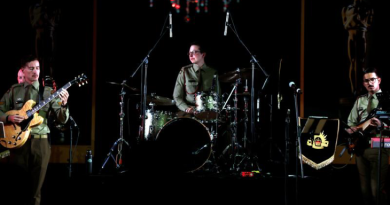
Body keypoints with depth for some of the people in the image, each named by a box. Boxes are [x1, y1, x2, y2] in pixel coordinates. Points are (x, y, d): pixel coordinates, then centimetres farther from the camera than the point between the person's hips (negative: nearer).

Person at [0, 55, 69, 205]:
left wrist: (64, 105, -24)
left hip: (40, 141, -1)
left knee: (36, 184, 4)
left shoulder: (48, 92, 3)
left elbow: (62, 119, -4)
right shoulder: (13, 91, 7)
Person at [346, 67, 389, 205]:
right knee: (365, 189, 11)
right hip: (360, 147, 6)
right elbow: (351, 122, 22)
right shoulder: (360, 101, 17)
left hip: (379, 148, -6)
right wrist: (352, 129, 1)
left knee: (377, 190, -11)